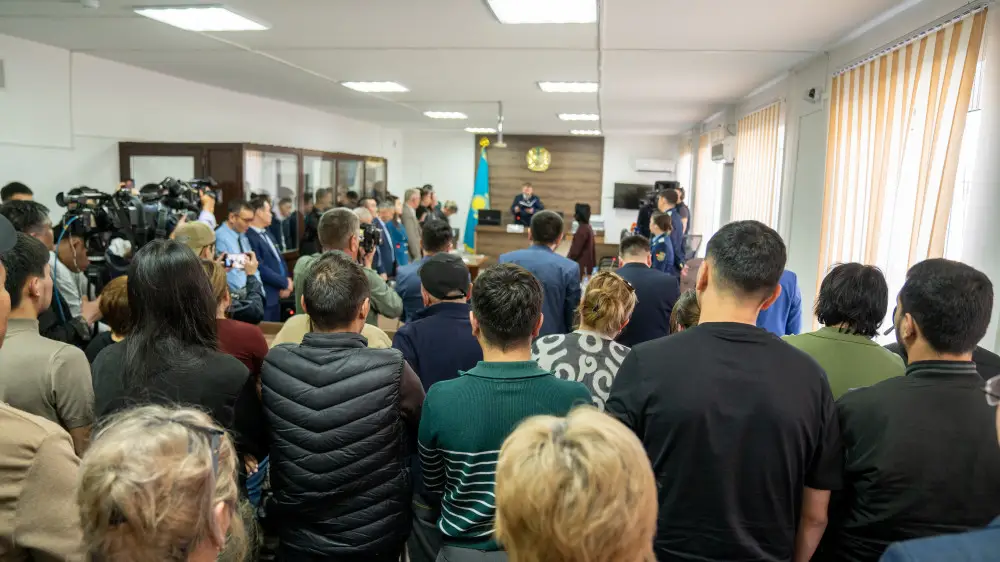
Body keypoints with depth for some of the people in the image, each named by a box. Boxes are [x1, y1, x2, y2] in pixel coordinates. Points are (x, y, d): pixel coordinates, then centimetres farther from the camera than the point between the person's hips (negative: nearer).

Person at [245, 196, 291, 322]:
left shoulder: (267, 234, 14)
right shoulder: (249, 237, -18)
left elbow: (280, 259, 16)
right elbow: (260, 268, -22)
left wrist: (287, 279, -3)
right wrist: (285, 283, -12)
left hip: (277, 294, 9)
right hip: (265, 297, -9)